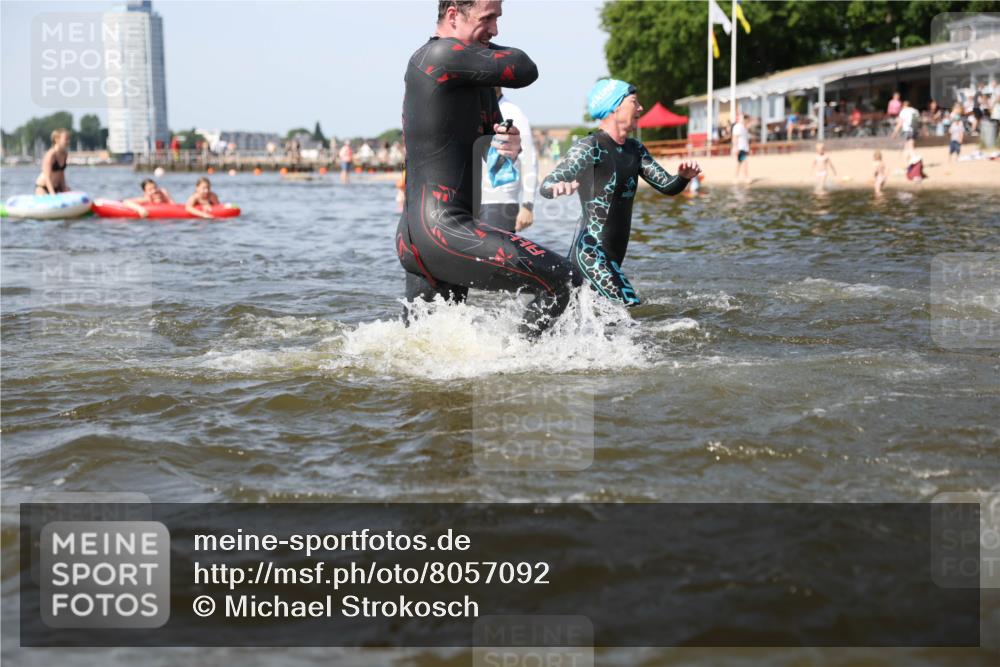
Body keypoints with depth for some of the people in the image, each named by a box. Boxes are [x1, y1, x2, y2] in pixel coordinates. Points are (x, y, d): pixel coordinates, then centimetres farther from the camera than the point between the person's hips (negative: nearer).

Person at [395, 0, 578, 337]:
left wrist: (509, 145, -3)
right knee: (563, 280, -12)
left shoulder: (473, 77, 18)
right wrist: (488, 48, 8)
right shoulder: (442, 54, -12)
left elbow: (485, 143, 22)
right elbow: (525, 72, -13)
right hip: (442, 231, -11)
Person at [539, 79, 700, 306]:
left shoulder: (634, 150, 15)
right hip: (591, 253, -9)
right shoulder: (591, 147, -10)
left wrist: (683, 176, -10)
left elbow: (667, 186, 13)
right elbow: (546, 185, -20)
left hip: (611, 259, 9)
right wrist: (557, 186, -45)